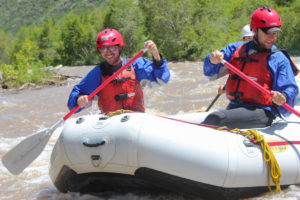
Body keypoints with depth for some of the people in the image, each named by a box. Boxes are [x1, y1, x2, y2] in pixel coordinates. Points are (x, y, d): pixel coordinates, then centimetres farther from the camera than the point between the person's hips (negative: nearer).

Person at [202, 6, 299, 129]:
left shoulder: (279, 59, 5)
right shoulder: (236, 49, 15)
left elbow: (290, 89, -3)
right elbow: (209, 71, 11)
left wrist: (283, 97, -28)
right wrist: (213, 60, -14)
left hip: (262, 113, -4)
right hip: (233, 108, 4)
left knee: (215, 119, -28)